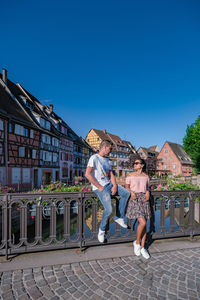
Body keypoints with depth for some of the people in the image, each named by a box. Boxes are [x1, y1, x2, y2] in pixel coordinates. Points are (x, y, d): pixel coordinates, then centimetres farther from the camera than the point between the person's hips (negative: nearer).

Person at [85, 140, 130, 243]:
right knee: (109, 209, -19)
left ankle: (118, 217, 11)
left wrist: (115, 186, -5)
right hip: (100, 187, -8)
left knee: (126, 193, 0)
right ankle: (101, 230, 7)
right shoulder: (94, 158, -11)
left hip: (109, 184, 8)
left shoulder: (107, 160, 16)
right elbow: (87, 174, -20)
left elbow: (111, 174, 14)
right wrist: (100, 187, -17)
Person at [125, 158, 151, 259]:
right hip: (135, 200, -4)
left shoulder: (146, 176, 9)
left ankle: (142, 248, 22)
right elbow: (126, 186, 6)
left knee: (144, 225, 6)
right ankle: (137, 242, 11)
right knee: (142, 222, -15)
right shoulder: (130, 175, 1)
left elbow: (147, 187, 19)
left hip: (144, 199, 4)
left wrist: (147, 192, -2)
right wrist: (131, 192, -13)